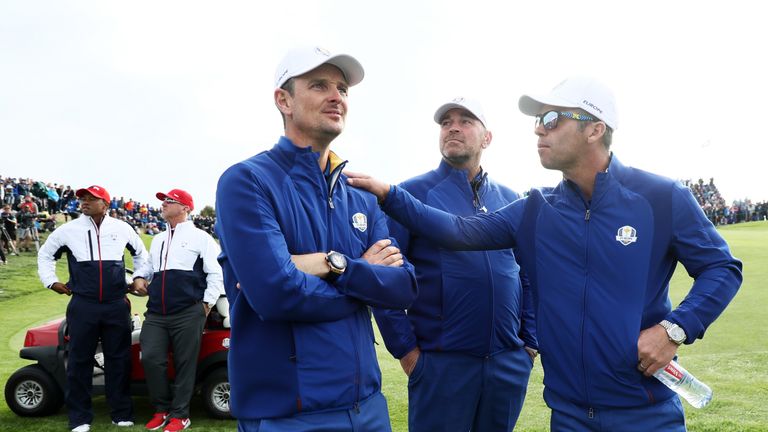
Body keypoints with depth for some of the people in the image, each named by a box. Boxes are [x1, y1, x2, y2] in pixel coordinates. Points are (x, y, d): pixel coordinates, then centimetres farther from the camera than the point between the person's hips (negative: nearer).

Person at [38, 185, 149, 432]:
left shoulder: (122, 229, 4)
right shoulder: (68, 230, 2)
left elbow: (140, 253, 21)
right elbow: (46, 254, 18)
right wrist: (51, 281, 10)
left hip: (117, 305, 1)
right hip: (82, 306, 0)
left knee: (119, 360, 6)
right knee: (80, 361, 5)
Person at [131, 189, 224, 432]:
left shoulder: (200, 237, 0)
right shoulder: (158, 240, 20)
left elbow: (216, 273, -3)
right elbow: (149, 265, 34)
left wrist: (206, 303, -8)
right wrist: (139, 277, 12)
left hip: (188, 314, -5)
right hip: (156, 314, 6)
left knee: (185, 365, 1)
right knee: (150, 359, -3)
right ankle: (162, 409, 16)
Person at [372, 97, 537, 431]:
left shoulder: (510, 200, 10)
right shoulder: (413, 194, -5)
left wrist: (531, 340, 7)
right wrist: (405, 348, -10)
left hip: (510, 363, 5)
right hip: (441, 362, -4)